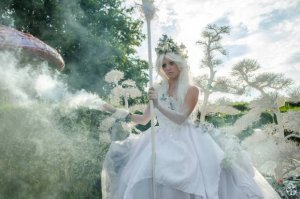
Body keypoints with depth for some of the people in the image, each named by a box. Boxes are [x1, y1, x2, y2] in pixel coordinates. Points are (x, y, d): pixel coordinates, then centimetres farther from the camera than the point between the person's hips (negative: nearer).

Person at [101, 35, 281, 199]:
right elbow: (144, 119, 11)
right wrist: (120, 113, 0)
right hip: (162, 140, 3)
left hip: (185, 140, -3)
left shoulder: (191, 90, -2)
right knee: (144, 177, -16)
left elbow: (181, 119, -14)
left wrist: (158, 105, -27)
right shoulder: (158, 90, 9)